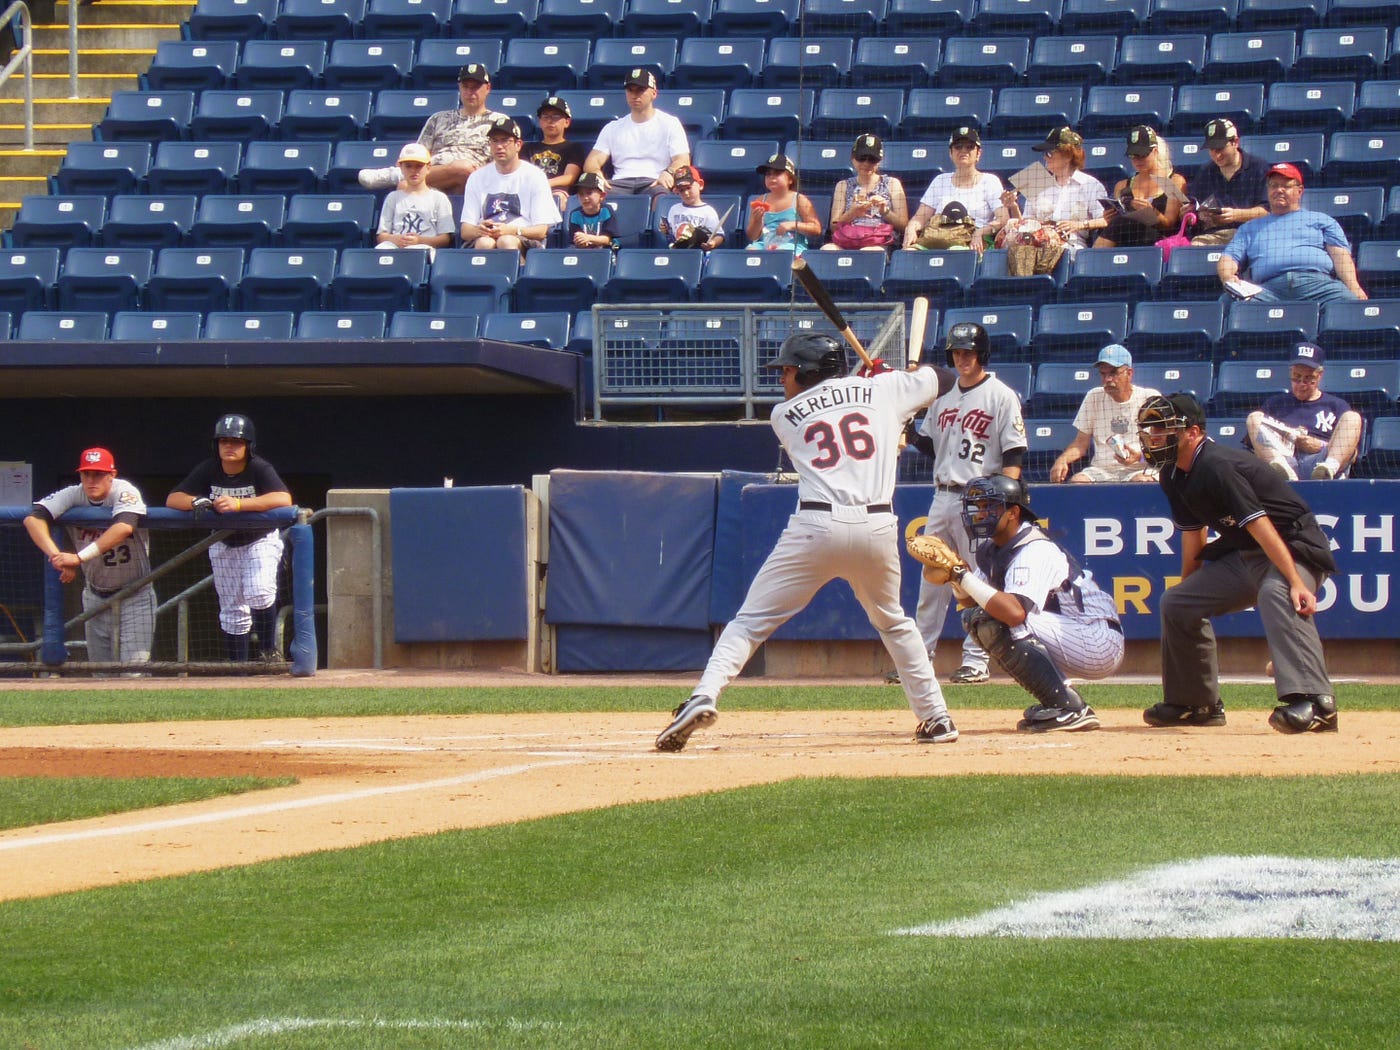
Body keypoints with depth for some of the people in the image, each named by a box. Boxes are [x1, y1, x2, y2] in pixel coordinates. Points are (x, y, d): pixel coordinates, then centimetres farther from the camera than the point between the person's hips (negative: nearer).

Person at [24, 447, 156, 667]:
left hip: (135, 597, -4)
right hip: (96, 597, 4)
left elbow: (125, 527, -39)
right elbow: (33, 518, -22)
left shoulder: (124, 492, -19)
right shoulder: (73, 496, -9)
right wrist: (56, 555, -39)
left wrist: (80, 557, -45)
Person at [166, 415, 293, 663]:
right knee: (233, 611, 6)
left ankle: (269, 649, -4)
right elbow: (172, 499, -13)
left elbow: (284, 499, -39)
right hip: (223, 546, 4)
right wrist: (197, 502, -36)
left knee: (258, 593, -25)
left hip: (260, 541, -4)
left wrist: (238, 504, -47)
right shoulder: (208, 470, -12)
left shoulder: (259, 469, -22)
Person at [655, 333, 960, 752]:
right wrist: (903, 377, 47)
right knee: (893, 623, 26)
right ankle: (936, 717, 22)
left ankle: (704, 696, -18)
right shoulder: (883, 390, 15)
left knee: (751, 620, 2)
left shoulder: (785, 415, 14)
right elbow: (942, 379, 28)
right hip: (877, 529, 2)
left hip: (817, 527, -2)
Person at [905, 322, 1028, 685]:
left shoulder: (1002, 396, -4)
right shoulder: (944, 396, 15)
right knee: (931, 580, 7)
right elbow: (930, 446, 20)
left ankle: (976, 660, 2)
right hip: (942, 499, 6)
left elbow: (1013, 456, -8)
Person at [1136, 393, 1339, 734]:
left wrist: (1296, 583, -37)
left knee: (1276, 594, -40)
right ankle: (1197, 703, 22)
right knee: (1176, 603, 9)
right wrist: (1190, 590, 21)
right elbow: (1193, 535, 18)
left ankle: (1314, 701, -52)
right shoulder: (1175, 476, 6)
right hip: (1244, 557, 10)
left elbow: (1260, 525, -31)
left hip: (1295, 549, -10)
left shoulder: (1215, 466, -23)